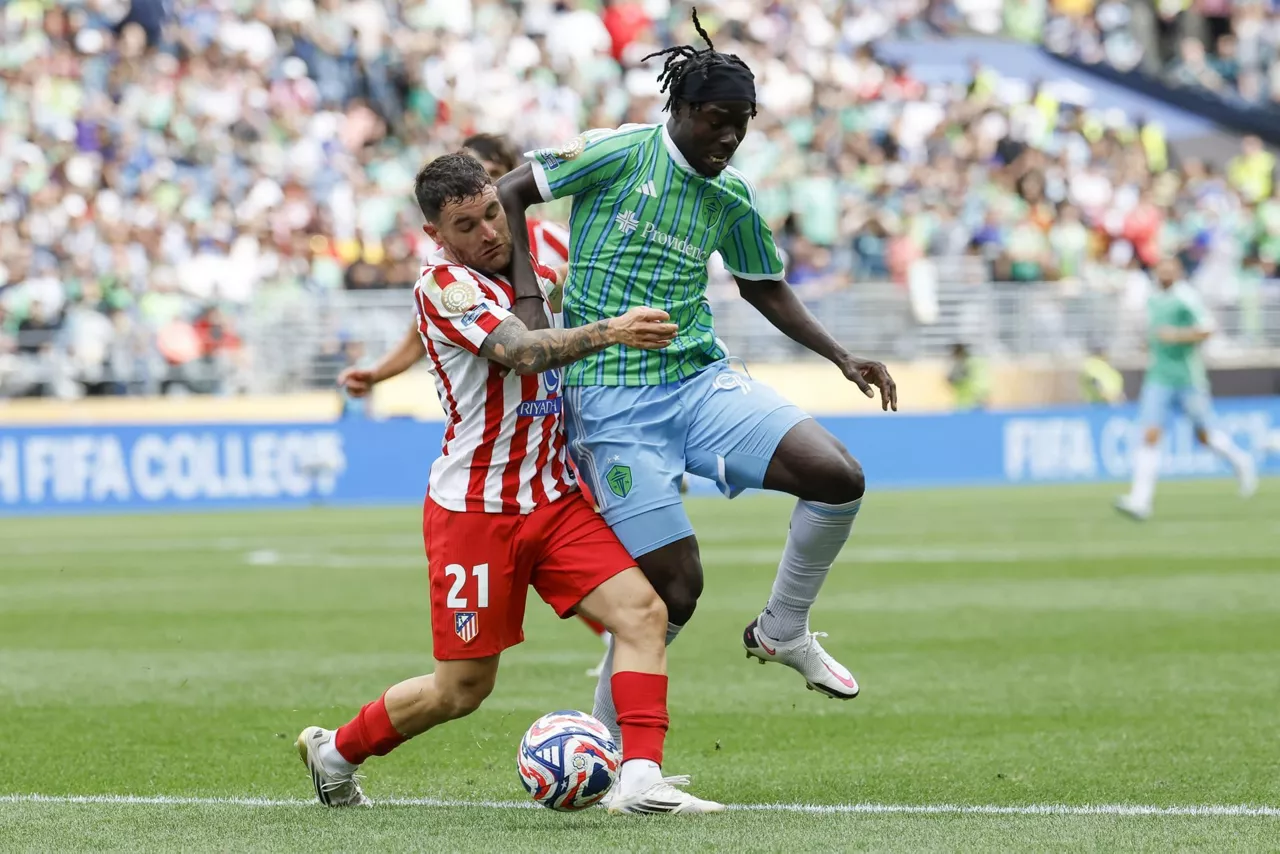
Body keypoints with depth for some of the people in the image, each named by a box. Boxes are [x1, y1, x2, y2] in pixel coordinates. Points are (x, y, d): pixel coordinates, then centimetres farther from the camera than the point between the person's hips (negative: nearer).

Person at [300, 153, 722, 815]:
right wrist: (609, 332, -43)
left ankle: (640, 780, -21)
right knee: (463, 688, 3)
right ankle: (334, 751, 27)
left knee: (642, 612, -15)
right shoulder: (443, 285, -14)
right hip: (474, 509, -6)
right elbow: (519, 351, -30)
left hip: (555, 500, 7)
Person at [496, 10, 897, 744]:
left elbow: (765, 288, 23)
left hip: (702, 377, 5)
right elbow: (507, 194, -6)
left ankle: (784, 631, 9)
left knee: (839, 477, -15)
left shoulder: (732, 197, 9)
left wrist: (843, 359, 13)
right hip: (613, 398, -5)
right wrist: (527, 293, -17)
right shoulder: (620, 154, -8)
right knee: (675, 587, -10)